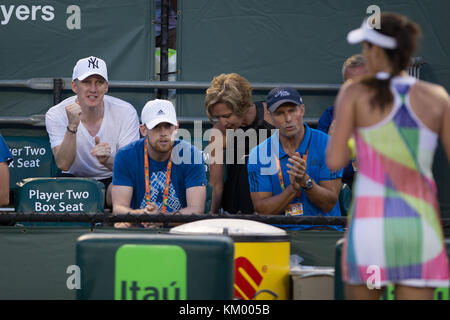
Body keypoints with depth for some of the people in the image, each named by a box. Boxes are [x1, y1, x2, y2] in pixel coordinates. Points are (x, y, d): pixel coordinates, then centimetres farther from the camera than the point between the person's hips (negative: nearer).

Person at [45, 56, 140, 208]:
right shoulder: (56, 114, -12)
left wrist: (107, 161, -38)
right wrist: (72, 126, -35)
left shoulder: (126, 112, -12)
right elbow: (63, 165, -22)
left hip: (113, 180, 0)